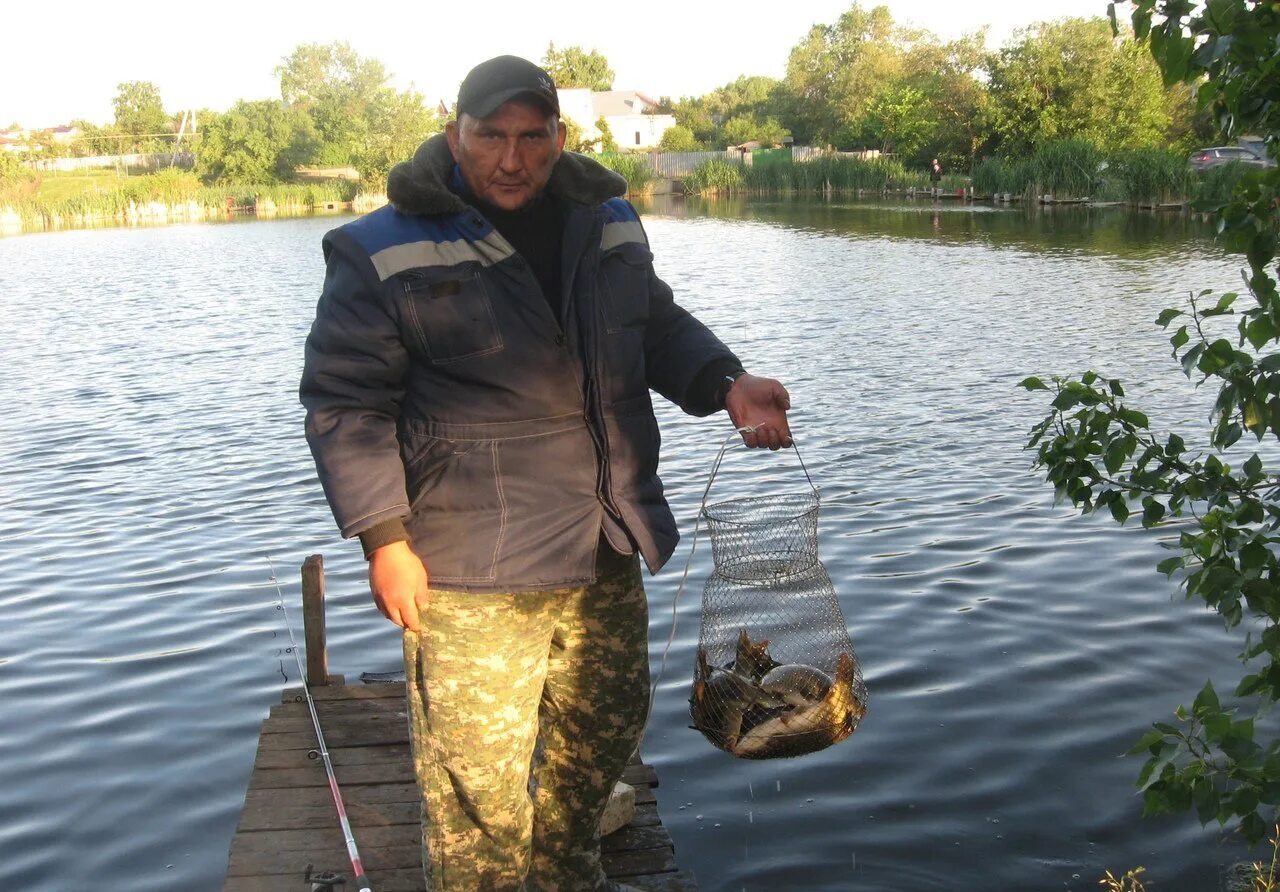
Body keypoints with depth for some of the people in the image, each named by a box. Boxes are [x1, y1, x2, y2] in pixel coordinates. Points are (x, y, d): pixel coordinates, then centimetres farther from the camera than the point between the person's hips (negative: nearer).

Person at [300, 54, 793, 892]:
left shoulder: (608, 222, 7)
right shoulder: (386, 255, -10)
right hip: (470, 570, -6)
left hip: (607, 548, 6)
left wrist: (726, 382, -3)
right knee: (478, 770, 2)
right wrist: (385, 540, -13)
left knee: (607, 725, 22)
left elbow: (661, 327, 17)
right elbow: (344, 403, -9)